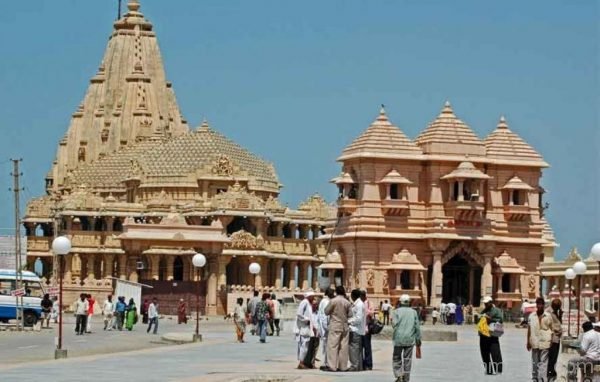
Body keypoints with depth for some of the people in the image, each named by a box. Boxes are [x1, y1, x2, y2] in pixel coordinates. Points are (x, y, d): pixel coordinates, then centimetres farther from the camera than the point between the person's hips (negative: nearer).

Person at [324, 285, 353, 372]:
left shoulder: (333, 301, -9)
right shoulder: (347, 302, 1)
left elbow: (326, 312, -4)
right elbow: (350, 314, 3)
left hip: (335, 326, -4)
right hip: (344, 326, 4)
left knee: (332, 345, -4)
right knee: (343, 346, 6)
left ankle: (332, 366, -10)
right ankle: (343, 366, 7)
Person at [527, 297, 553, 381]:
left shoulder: (548, 316, 0)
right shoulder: (531, 316, 4)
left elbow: (551, 329, 3)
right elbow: (529, 329, 9)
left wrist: (551, 341, -2)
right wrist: (528, 342, 7)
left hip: (545, 343, -2)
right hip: (535, 342, 2)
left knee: (543, 361, -7)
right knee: (535, 362, 10)